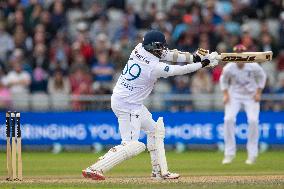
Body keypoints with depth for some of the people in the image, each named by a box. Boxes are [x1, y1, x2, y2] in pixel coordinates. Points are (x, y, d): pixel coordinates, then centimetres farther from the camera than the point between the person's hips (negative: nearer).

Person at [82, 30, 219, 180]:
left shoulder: (139, 49, -3)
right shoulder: (155, 68, -23)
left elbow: (166, 55, 5)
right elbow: (181, 70, -13)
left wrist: (194, 58, 0)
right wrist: (203, 63, 0)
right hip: (127, 105, -10)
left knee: (154, 130, 21)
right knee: (131, 145, -12)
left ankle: (159, 171, 26)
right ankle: (94, 169, -18)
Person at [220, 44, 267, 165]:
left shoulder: (253, 67, -18)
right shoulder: (228, 68, -16)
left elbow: (262, 77, 2)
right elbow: (223, 81, 3)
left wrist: (258, 93, -4)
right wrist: (226, 94, -8)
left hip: (251, 96, 0)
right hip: (234, 96, 0)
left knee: (253, 120, -15)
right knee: (229, 119, -17)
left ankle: (252, 154, 0)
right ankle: (229, 153, -7)